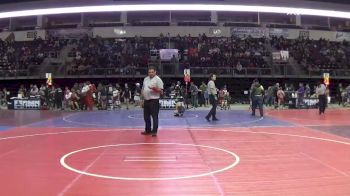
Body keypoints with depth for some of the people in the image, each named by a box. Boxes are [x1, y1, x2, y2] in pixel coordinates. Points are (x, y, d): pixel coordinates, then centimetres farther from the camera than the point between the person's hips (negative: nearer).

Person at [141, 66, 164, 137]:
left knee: (155, 116, -3)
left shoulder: (158, 79, -7)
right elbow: (143, 89, 22)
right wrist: (142, 98, 14)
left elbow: (161, 90, -12)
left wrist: (154, 89, -28)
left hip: (154, 100, -7)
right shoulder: (145, 79, 15)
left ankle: (154, 131, 3)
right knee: (146, 116, 13)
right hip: (146, 100, 8)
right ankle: (148, 130, 25)